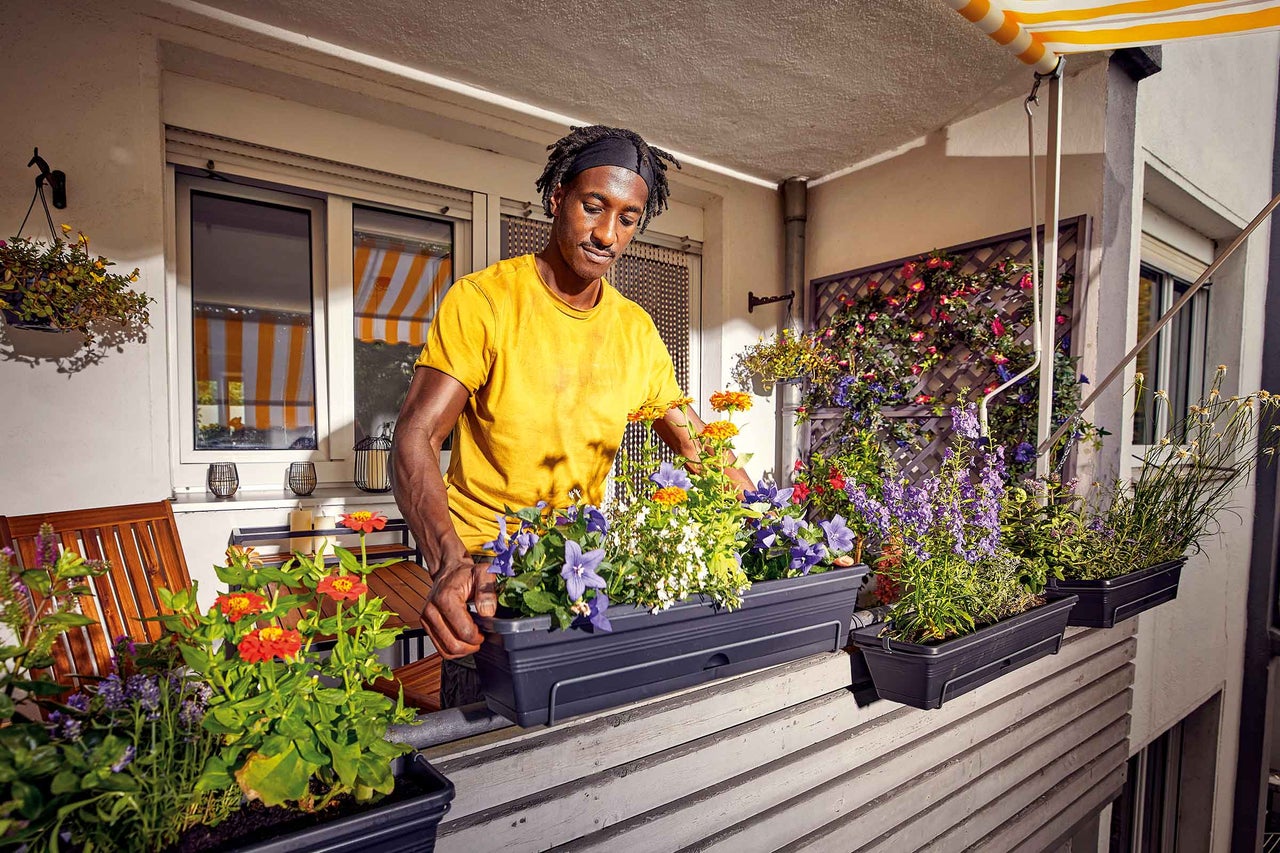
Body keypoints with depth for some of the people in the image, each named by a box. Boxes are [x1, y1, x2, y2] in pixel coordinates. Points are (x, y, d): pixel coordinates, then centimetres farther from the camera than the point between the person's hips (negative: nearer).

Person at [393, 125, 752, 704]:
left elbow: (695, 440, 7)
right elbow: (416, 438, -20)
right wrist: (449, 564, -36)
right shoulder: (483, 300, -12)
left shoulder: (637, 330, 2)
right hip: (481, 563, -3)